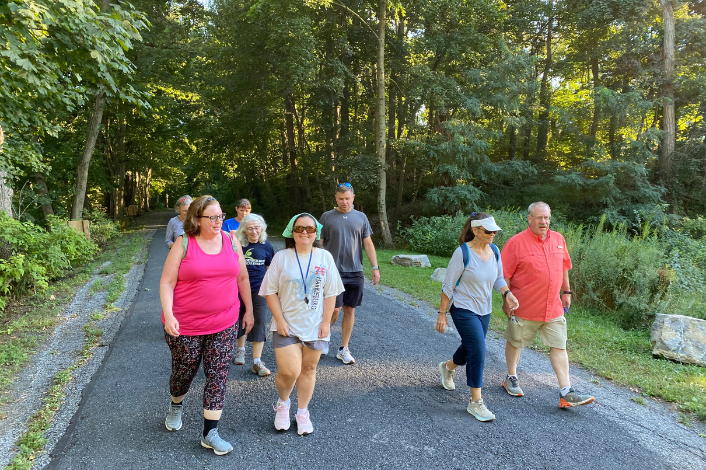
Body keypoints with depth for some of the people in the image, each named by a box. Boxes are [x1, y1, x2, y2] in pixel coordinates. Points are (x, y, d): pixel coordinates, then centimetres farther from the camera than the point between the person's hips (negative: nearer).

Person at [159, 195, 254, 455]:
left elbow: (242, 278, 9)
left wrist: (249, 310, 11)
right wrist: (168, 315, -21)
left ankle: (210, 434, 12)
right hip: (185, 325, -2)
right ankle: (176, 406, 48)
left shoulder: (232, 242, 1)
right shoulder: (183, 244, -8)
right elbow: (167, 282, -9)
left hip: (223, 325, 2)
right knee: (184, 372, 14)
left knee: (218, 376, 1)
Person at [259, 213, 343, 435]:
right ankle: (282, 403, 23)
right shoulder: (281, 257, -3)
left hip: (315, 326, 2)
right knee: (289, 371, -9)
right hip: (287, 325, -2)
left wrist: (326, 322, -2)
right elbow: (270, 292, -3)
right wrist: (279, 320, -9)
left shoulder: (325, 257, 1)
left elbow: (330, 293, 3)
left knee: (308, 369, 10)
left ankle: (303, 412, 29)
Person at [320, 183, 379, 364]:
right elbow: (319, 244, 4)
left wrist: (375, 267, 2)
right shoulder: (327, 217, 1)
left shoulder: (361, 217, 8)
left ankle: (344, 349, 19)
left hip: (355, 272, 3)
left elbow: (368, 244, 8)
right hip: (333, 272, -3)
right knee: (335, 309, -6)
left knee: (350, 310, 7)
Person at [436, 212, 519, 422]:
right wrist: (442, 313, -11)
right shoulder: (463, 253, -19)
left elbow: (498, 278, 12)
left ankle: (447, 367, 53)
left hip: (484, 311, 7)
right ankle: (476, 402, 1)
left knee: (470, 348, 21)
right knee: (478, 352, -12)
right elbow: (448, 286, -13)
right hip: (464, 311, -7)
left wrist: (507, 293, -8)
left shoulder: (494, 251, -1)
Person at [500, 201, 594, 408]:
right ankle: (511, 378, 33)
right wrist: (507, 300, -12)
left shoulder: (558, 239, 6)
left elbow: (564, 268, 18)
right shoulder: (517, 242, -11)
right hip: (524, 306, -4)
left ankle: (566, 392, 7)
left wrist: (566, 292, 17)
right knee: (515, 342, 12)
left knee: (559, 347, 3)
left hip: (553, 308, 4)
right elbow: (504, 274, -10)